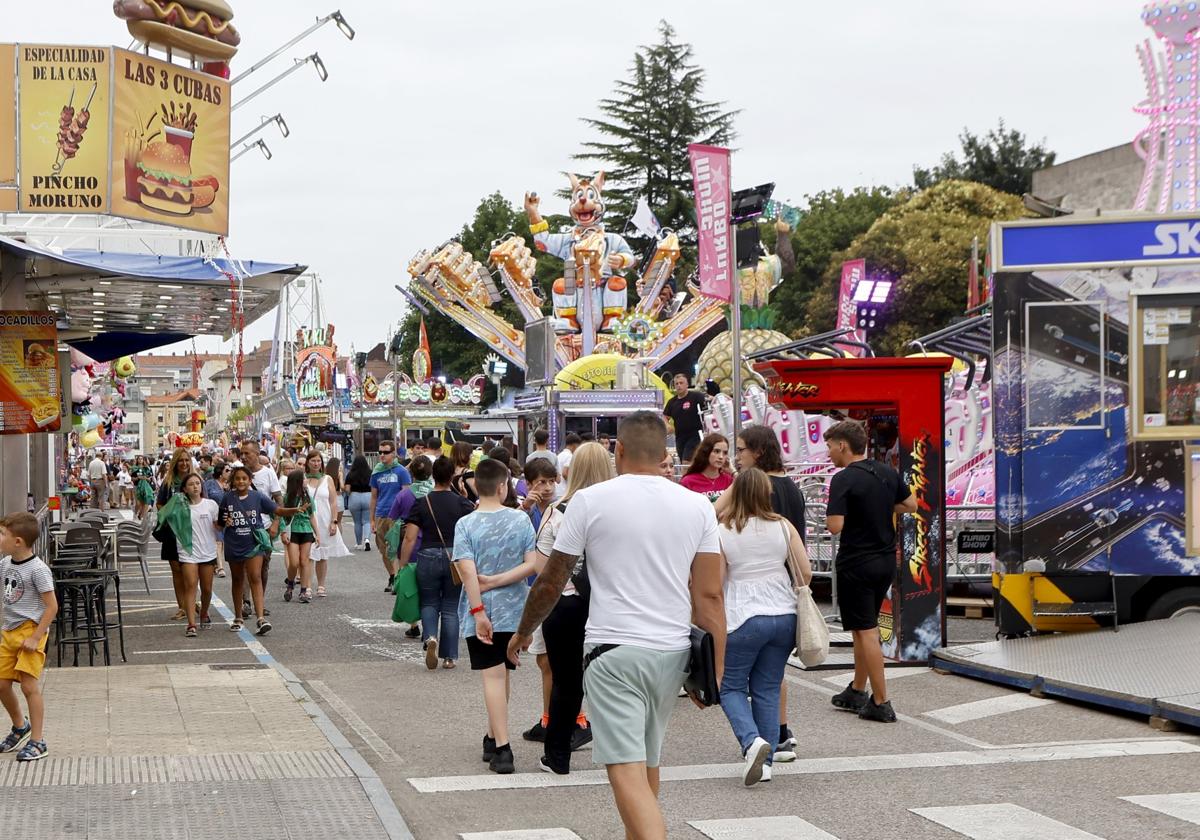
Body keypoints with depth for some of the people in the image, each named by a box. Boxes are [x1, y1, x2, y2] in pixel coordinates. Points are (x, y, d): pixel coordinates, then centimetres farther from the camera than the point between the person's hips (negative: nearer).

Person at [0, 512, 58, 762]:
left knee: (29, 685, -9)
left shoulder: (37, 569, -16)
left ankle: (37, 741, -1)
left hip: (30, 630, -8)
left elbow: (52, 606, -16)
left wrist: (35, 638, -19)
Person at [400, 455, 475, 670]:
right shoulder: (463, 504, -1)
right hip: (456, 558, 1)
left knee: (429, 603, 16)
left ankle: (430, 637, -12)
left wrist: (402, 565, 0)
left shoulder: (421, 503, -4)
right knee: (451, 607, 11)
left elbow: (410, 538, -6)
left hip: (428, 558, -1)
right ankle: (450, 657, 11)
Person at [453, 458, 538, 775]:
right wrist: (497, 581, -8)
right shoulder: (521, 520, -3)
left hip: (482, 611, -2)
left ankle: (501, 748, -10)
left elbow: (467, 571, -17)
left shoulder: (465, 524, -9)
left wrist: (478, 612, -16)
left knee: (493, 675, -3)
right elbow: (532, 563, -10)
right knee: (501, 673, 17)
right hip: (513, 609, 2)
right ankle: (494, 738, 30)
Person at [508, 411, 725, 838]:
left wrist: (523, 631, 19)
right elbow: (709, 596, 1)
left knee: (627, 771, -11)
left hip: (614, 649, -5)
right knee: (647, 762, 22)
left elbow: (551, 582, 2)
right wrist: (715, 670, 6)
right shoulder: (697, 507, 4)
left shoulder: (591, 501, -5)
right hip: (672, 651, 5)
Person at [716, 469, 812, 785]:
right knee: (768, 689, 12)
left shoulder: (722, 532, -6)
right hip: (784, 616, 3)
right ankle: (765, 761, 12)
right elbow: (805, 573, 3)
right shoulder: (783, 527, 1)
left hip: (744, 618, -3)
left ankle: (752, 740, -13)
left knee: (731, 686, 10)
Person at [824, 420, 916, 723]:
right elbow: (911, 505, 17)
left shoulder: (844, 479, -17)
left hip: (856, 564, -7)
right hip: (886, 559, 7)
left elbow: (835, 526, -23)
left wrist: (830, 513, -3)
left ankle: (881, 703, -2)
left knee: (866, 632, -2)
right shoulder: (888, 473, 5)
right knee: (865, 627, 19)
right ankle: (857, 692, 29)